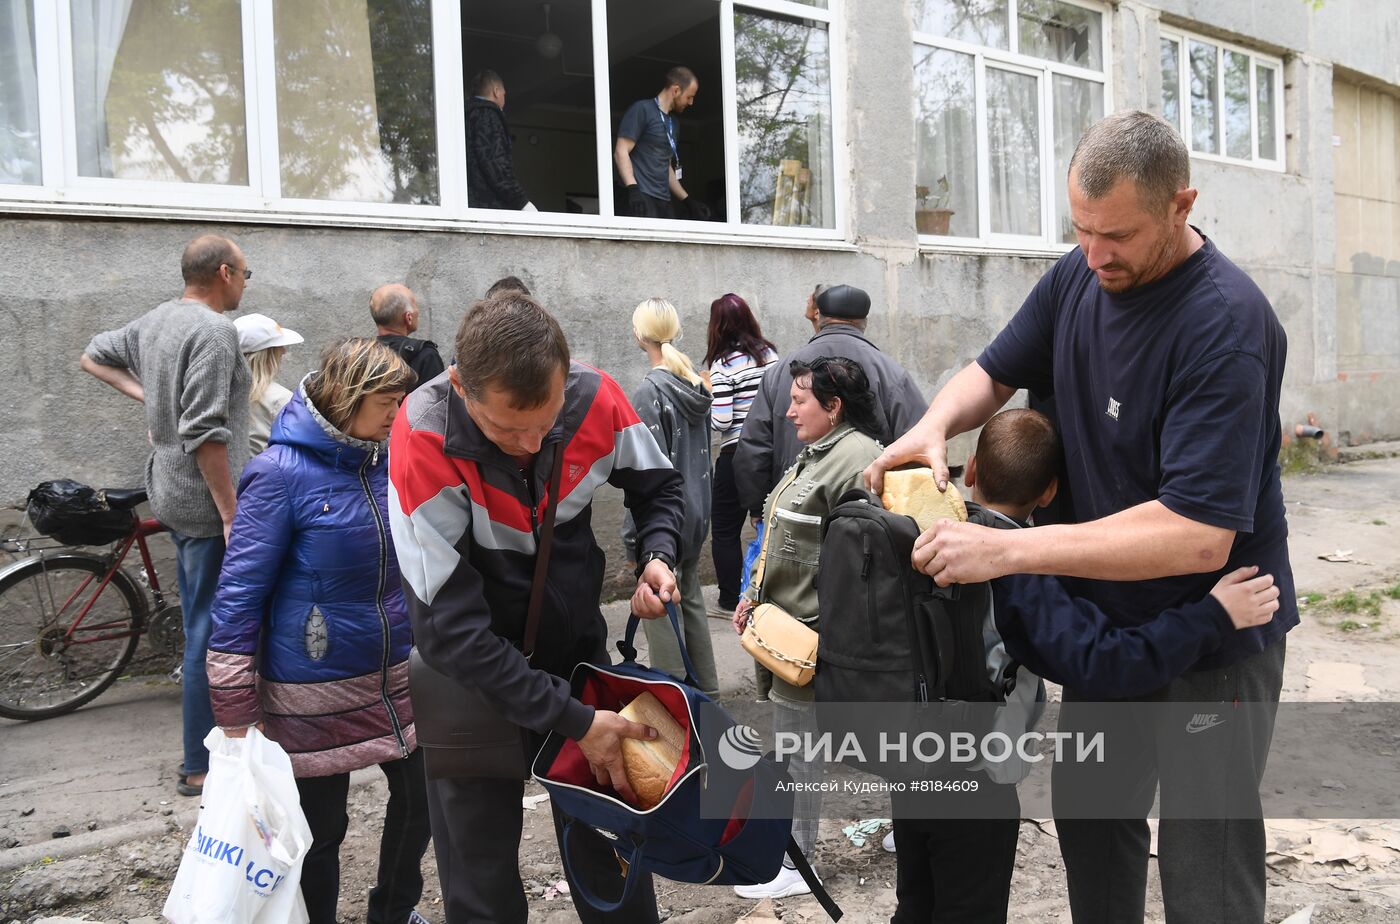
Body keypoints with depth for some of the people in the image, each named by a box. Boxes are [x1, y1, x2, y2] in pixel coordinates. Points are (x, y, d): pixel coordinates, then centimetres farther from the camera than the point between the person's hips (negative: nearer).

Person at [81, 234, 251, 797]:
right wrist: (231, 514, -20)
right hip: (205, 502, -10)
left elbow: (92, 358, 24)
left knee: (200, 626, 19)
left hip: (171, 493, 10)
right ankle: (201, 766, 7)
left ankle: (210, 738, 33)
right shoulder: (215, 330, -18)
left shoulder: (155, 322, 10)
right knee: (211, 633, -2)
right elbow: (205, 434, -24)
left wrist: (143, 393, 16)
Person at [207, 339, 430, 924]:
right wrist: (237, 716, -16)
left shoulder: (387, 459, 0)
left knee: (420, 798, 18)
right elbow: (239, 593, -16)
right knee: (320, 829, 11)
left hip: (398, 674, 6)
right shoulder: (282, 473, -17)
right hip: (316, 693, -6)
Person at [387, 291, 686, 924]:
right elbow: (450, 626, -27)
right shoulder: (425, 439, -27)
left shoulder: (596, 399, -17)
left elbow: (658, 486, 6)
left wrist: (657, 553, -15)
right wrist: (573, 720, -26)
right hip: (472, 677, -3)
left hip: (578, 648, 3)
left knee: (610, 854, 16)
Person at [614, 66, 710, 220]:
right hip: (642, 197, -8)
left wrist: (688, 201, 23)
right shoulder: (642, 109, -1)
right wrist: (633, 189, -23)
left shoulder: (673, 122, 23)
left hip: (665, 201, 8)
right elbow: (621, 152, -9)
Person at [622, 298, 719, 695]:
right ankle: (705, 688, 31)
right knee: (690, 599, 20)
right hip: (697, 512, 8)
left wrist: (635, 535, -15)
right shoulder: (696, 384, 4)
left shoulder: (650, 392, -18)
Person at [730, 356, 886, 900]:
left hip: (812, 631, -10)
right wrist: (755, 595, 16)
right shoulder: (814, 454, 14)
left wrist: (820, 630, -23)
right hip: (788, 623, 10)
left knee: (797, 745, 2)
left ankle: (793, 865, 18)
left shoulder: (856, 458, -19)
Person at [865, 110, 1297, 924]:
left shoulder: (1227, 324, -26)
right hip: (1106, 612, 6)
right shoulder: (1078, 277, -5)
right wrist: (935, 426, -15)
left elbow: (1198, 536, -32)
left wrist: (1007, 550, -35)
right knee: (1089, 815, 19)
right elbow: (995, 372, 8)